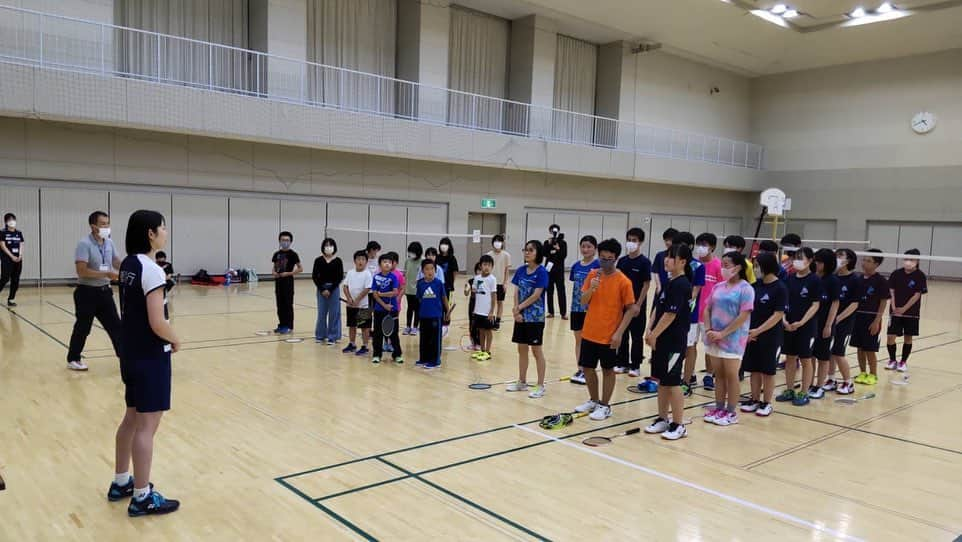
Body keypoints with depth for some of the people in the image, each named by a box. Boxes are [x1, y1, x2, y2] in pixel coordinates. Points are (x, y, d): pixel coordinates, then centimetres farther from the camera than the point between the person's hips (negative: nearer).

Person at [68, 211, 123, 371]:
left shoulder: (109, 243, 4)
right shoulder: (84, 244, -17)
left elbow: (117, 262, 15)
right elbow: (82, 271, -24)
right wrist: (106, 274, -25)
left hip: (104, 291, 6)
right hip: (87, 293, -6)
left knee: (115, 325, 9)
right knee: (82, 328, 5)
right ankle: (73, 360, 21)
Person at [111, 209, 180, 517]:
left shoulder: (128, 265, 8)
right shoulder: (152, 270, -20)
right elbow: (157, 323, -23)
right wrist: (175, 341, -6)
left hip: (131, 353, 9)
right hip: (151, 357, -9)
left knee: (132, 419, 20)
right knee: (147, 426, -1)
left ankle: (121, 483, 33)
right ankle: (142, 497, 9)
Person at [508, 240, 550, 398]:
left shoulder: (541, 272, -11)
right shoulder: (520, 270, 6)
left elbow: (536, 295, -16)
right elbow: (517, 292, 4)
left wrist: (519, 308, -11)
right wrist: (516, 310, -9)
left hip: (535, 317, -6)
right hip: (521, 316, 6)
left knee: (536, 350, 1)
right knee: (521, 349, 13)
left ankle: (540, 386, 9)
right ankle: (522, 382, 26)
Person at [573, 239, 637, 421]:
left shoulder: (623, 281, -12)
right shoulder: (592, 275, 1)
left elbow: (630, 309, -9)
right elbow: (583, 301, 2)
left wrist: (619, 333, -14)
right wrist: (591, 288, -18)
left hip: (609, 335, -5)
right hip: (589, 332, 5)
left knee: (608, 370, 8)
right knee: (587, 367, 13)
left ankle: (605, 406, 20)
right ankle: (594, 400, 32)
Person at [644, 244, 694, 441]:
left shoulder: (681, 285, -16)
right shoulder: (669, 283, 11)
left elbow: (670, 314, -19)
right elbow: (658, 309, 13)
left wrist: (655, 334, -13)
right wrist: (650, 331, 4)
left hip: (674, 342, -9)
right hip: (662, 340, 9)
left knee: (672, 382, -1)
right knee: (661, 380, 14)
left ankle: (679, 426, 10)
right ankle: (663, 419, 26)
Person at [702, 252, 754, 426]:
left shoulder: (745, 289, -9)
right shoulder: (718, 287, 9)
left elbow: (743, 316, -16)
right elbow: (707, 309, 11)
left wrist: (722, 333, -16)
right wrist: (708, 330, -5)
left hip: (733, 339, -6)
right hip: (714, 338, 6)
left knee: (731, 375, 2)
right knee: (719, 375, 12)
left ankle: (732, 412, 13)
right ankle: (719, 409, 22)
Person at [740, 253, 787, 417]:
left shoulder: (780, 288, -12)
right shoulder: (756, 285, 5)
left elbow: (778, 315, -15)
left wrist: (758, 330, -20)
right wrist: (747, 329, -3)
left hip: (771, 336, -5)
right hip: (752, 334, 5)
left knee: (768, 371, 5)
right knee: (754, 369, 11)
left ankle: (766, 403, 17)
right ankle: (755, 400, 23)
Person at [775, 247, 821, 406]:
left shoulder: (814, 280, -8)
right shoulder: (790, 278, 6)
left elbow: (815, 305, -10)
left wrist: (801, 322, -18)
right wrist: (784, 319, -6)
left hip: (806, 326, -5)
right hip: (788, 325, 5)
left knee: (805, 359, 6)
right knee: (790, 358, 11)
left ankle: (804, 393, 15)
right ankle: (789, 390, 22)